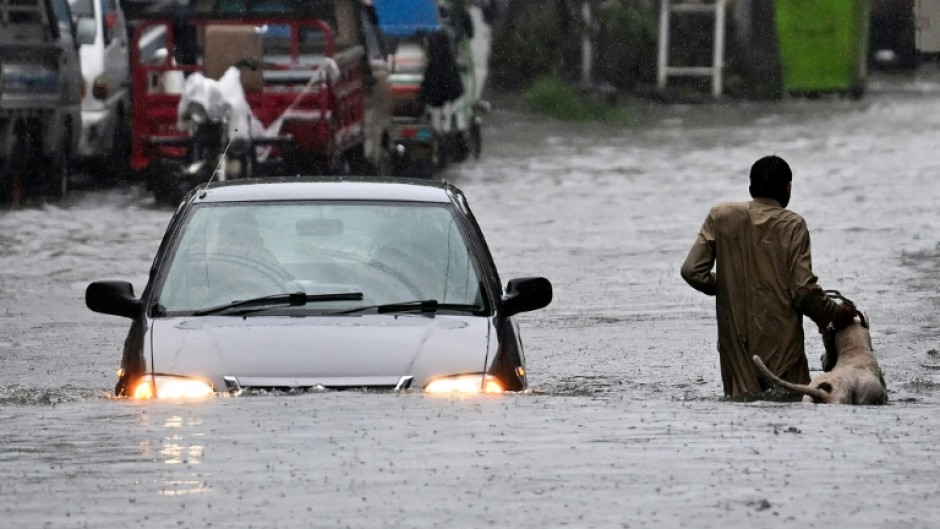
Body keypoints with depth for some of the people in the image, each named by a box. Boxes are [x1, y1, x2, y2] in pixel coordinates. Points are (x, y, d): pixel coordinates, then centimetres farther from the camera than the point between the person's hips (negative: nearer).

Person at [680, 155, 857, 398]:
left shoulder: (721, 216, 4)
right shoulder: (792, 225, -4)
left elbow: (692, 270, 1)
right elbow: (804, 289, -9)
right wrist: (833, 314, 8)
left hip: (736, 339, 3)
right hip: (781, 339, -3)